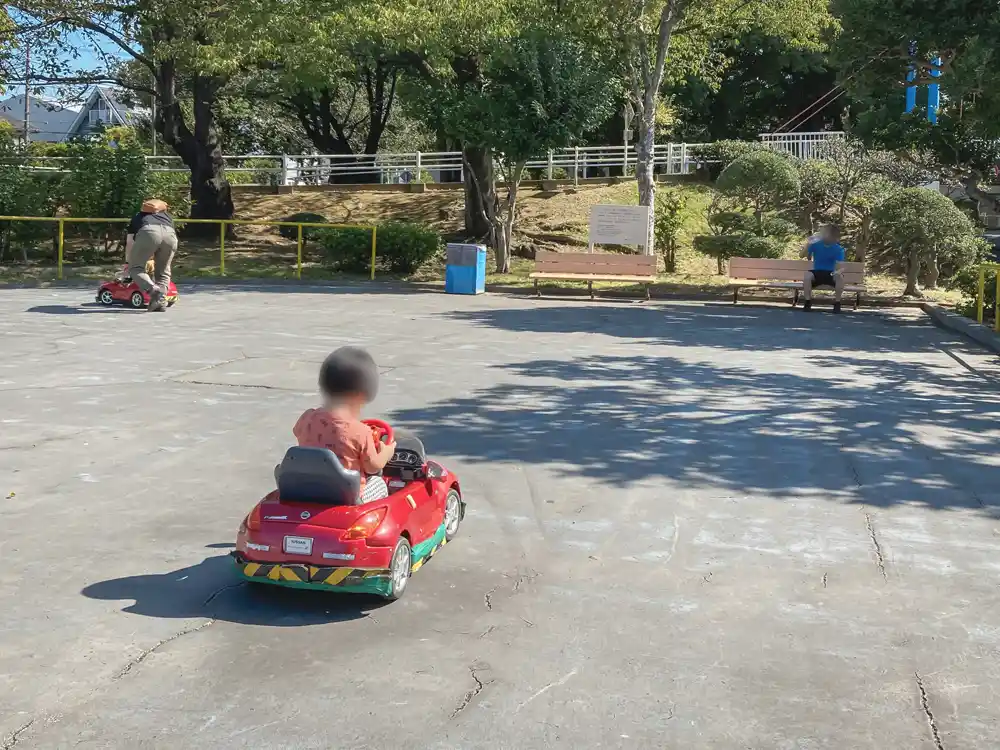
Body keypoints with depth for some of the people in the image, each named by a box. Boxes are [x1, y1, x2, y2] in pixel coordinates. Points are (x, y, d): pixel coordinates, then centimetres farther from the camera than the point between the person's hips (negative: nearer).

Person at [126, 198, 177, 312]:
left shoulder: (137, 217, 38)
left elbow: (129, 244, 37)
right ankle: (161, 301, 3)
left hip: (148, 231, -2)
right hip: (170, 234, 2)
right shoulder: (168, 216, 43)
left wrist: (130, 263, 51)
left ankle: (153, 289, -17)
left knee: (136, 268, 8)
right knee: (163, 271, 19)